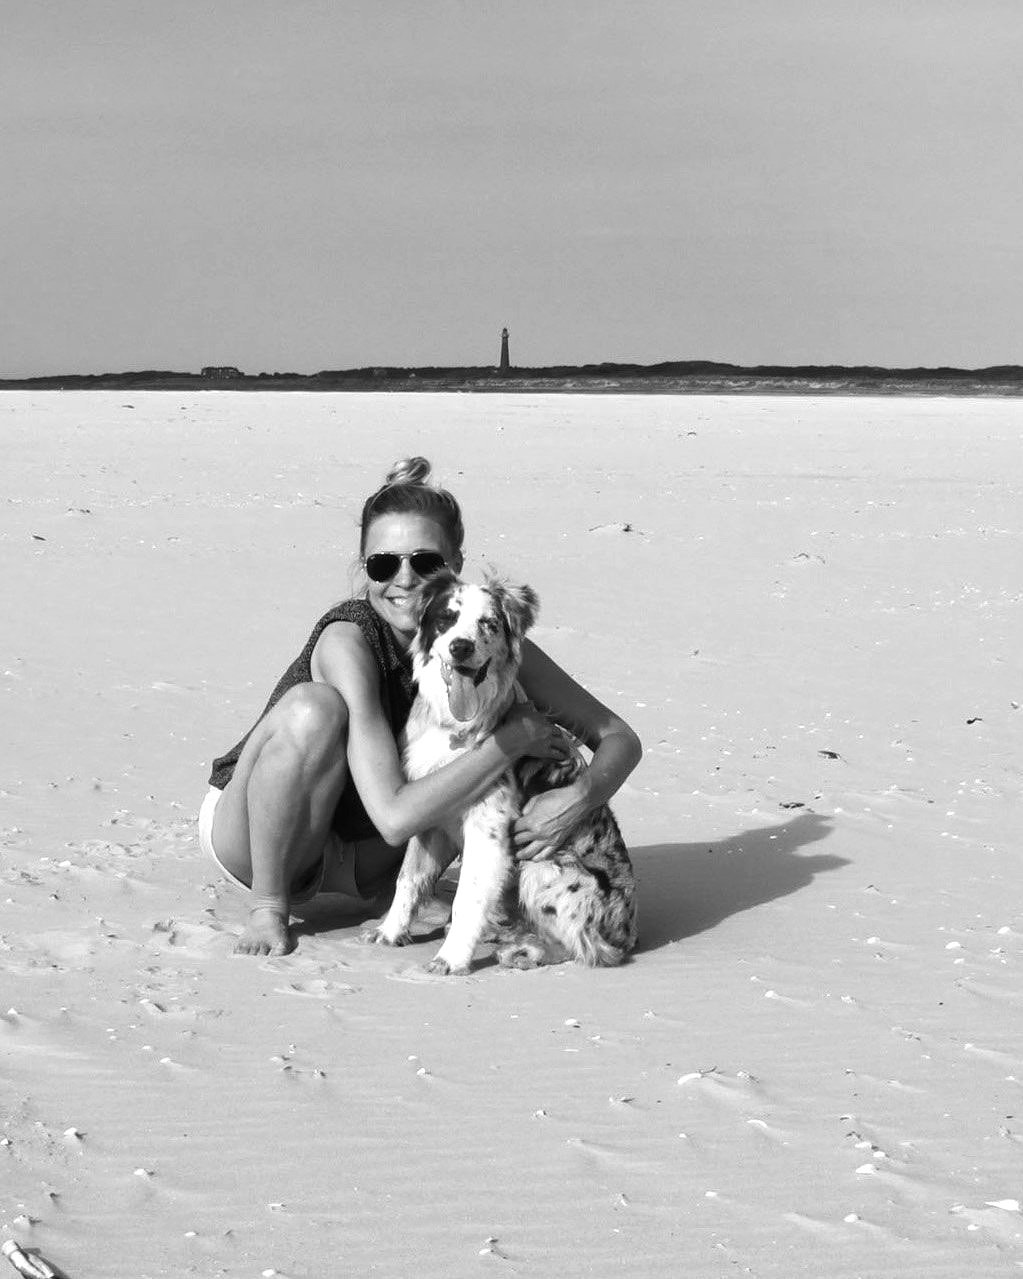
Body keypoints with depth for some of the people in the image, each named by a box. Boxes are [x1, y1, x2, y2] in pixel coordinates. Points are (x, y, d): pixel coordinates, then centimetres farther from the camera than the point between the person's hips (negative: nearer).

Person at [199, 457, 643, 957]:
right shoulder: (348, 640, -30)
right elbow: (395, 818, -38)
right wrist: (510, 740, -35)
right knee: (313, 708, -33)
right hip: (247, 835, -5)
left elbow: (619, 738, -11)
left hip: (358, 861, 5)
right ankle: (268, 907, -18)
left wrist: (578, 796, -33)